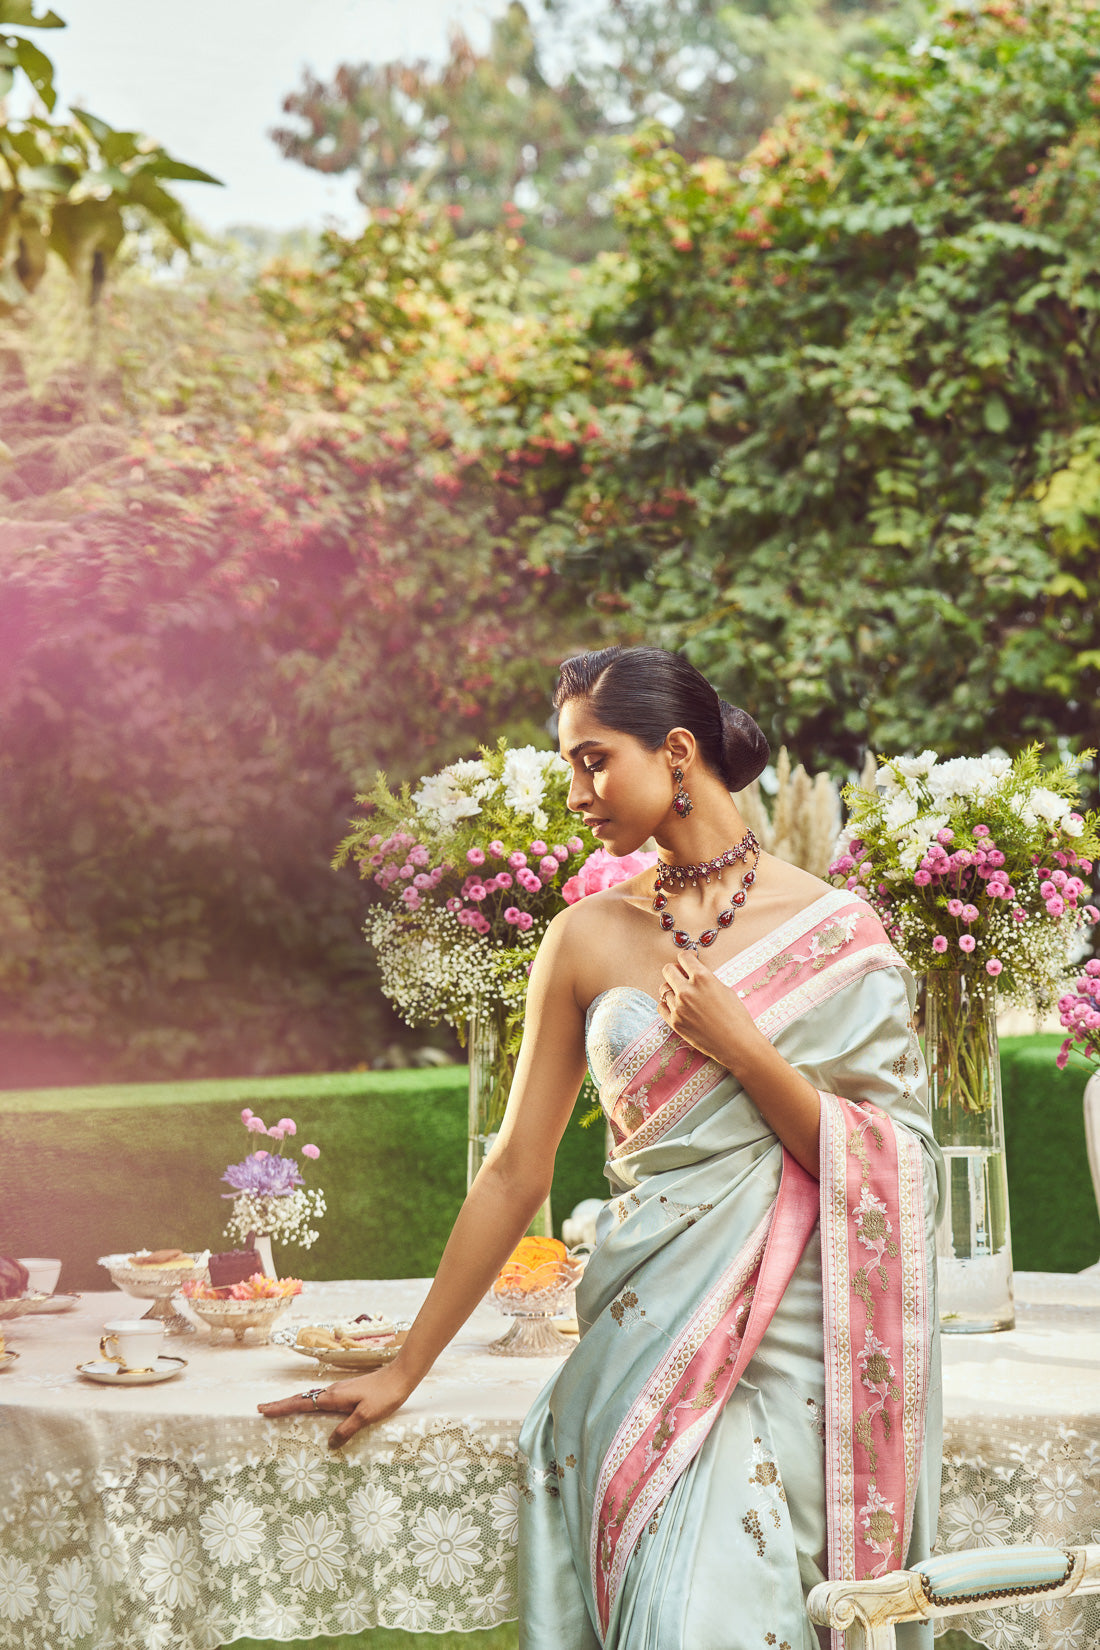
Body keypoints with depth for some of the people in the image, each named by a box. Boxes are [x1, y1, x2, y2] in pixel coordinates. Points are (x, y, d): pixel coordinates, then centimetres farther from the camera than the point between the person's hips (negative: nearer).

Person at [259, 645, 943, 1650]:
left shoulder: (837, 931, 0)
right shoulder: (592, 938, 5)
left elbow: (884, 1172, -2)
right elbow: (516, 1172, 9)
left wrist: (740, 1047, -12)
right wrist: (404, 1371, 10)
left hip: (795, 1339, -1)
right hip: (647, 1336, 2)